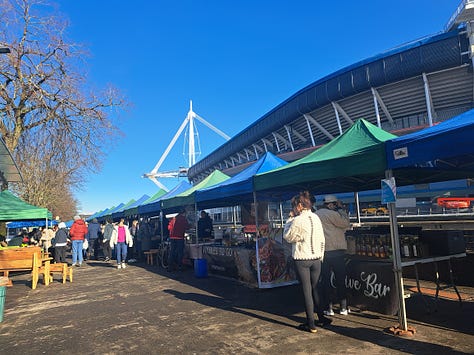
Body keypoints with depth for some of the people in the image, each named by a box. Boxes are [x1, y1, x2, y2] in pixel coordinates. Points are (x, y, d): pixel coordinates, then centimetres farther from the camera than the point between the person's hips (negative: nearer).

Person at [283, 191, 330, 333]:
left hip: (301, 259, -6)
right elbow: (322, 240, 9)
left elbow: (287, 237, -2)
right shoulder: (316, 218, 4)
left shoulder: (297, 221, -16)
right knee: (315, 289, 18)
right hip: (316, 258, 6)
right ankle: (321, 318, 26)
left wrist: (290, 219, 0)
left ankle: (311, 325, 11)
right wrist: (320, 255, 18)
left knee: (307, 291, 3)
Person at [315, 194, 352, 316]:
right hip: (336, 251, -5)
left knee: (325, 280, 8)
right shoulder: (331, 214, -12)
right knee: (340, 280, 9)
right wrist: (341, 209, 0)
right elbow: (346, 224, -7)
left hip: (322, 252, 5)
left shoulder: (315, 215, 10)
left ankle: (328, 308, 11)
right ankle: (343, 307, 17)